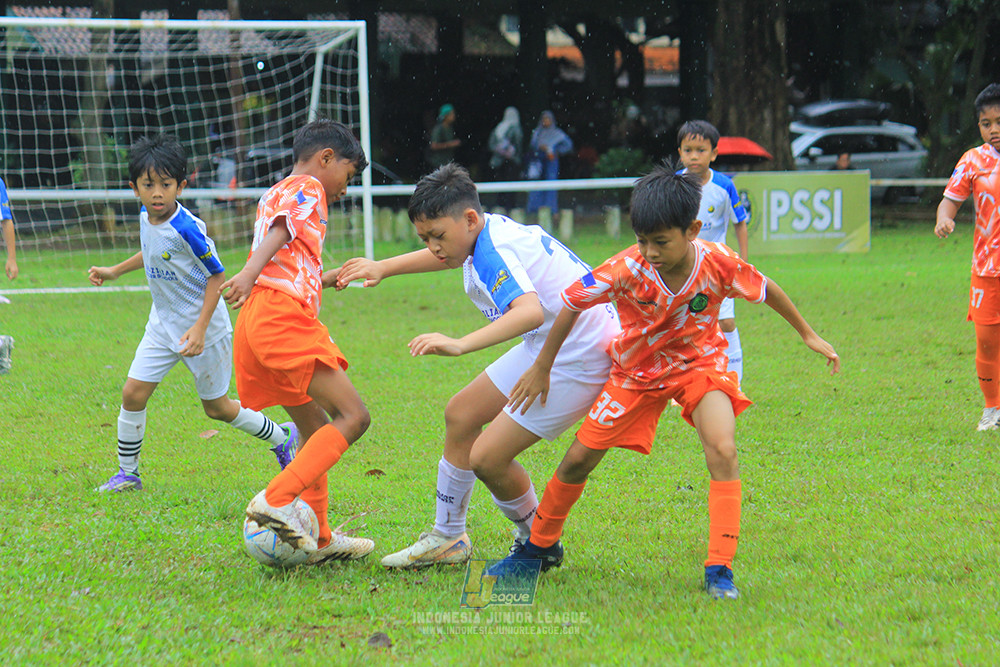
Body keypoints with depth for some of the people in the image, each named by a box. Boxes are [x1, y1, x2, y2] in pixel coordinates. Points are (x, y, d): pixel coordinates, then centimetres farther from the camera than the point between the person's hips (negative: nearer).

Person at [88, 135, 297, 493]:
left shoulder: (187, 229, -26)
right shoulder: (147, 216, -3)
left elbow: (216, 275, -18)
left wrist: (200, 328, -24)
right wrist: (114, 271, 18)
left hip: (203, 328, -6)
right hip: (163, 325, 7)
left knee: (216, 407, 8)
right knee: (133, 393, -4)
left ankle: (282, 438, 31)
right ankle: (127, 473, 10)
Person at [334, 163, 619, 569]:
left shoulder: (494, 254, -27)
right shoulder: (489, 229, 2)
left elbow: (531, 311, -46)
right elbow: (446, 255, 27)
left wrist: (460, 345, -54)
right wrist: (384, 268, 23)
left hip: (578, 359, -11)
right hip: (546, 346, 11)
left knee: (487, 459, -11)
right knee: (461, 415, 15)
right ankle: (448, 539, 27)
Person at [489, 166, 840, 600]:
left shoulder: (718, 263, -26)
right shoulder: (627, 269, -29)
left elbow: (765, 289, -6)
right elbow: (572, 305, -16)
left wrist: (808, 335, 7)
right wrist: (541, 369, -8)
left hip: (699, 364, -1)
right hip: (637, 370, 1)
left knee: (723, 450, -26)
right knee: (578, 460, 4)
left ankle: (720, 569, -18)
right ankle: (540, 547, 30)